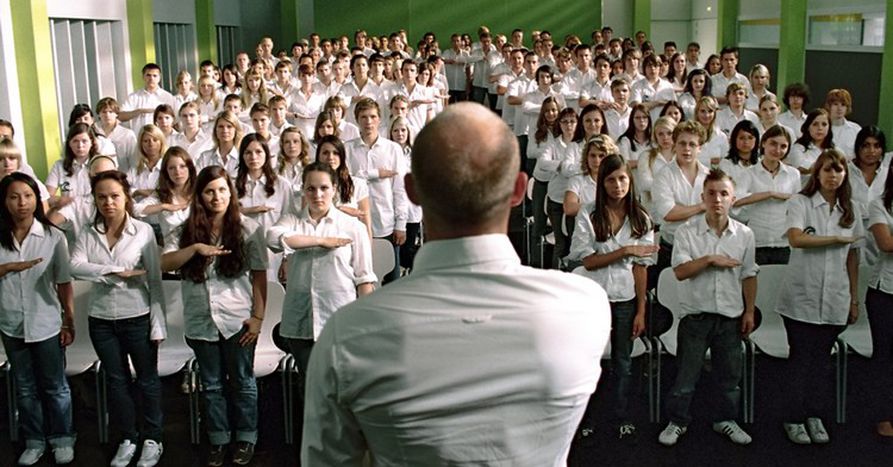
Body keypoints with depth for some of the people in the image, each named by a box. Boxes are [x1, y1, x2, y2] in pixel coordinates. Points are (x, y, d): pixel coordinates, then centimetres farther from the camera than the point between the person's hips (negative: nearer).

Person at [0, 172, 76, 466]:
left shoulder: (53, 236, -8)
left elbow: (64, 283, -4)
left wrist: (70, 323, -3)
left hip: (46, 325, -2)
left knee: (55, 386, 11)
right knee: (25, 388, 15)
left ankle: (62, 439, 26)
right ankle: (34, 442, 28)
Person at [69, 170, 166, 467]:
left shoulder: (143, 231, -8)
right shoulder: (88, 235, 0)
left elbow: (155, 280, -8)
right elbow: (75, 267, -17)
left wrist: (158, 324, -11)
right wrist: (118, 272, -25)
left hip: (138, 318, -3)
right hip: (101, 320, 3)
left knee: (147, 380, 9)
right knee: (116, 381, 14)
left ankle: (153, 439, 25)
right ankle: (128, 439, 29)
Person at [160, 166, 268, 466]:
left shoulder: (248, 229, -3)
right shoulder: (185, 231, 3)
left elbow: (259, 276, -4)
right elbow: (165, 264, -10)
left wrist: (258, 316, -8)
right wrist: (196, 247, -24)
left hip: (238, 321, -2)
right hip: (201, 322, 2)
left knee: (242, 382, 11)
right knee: (212, 385, 15)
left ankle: (246, 438, 26)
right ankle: (218, 440, 28)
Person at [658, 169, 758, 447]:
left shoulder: (744, 234, 1)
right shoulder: (687, 233, -7)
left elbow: (748, 276, 7)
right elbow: (680, 271, -15)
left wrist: (749, 311, 6)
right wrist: (710, 259, -22)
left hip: (730, 316, 3)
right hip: (695, 314, -3)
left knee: (730, 374, 13)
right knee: (686, 372, 5)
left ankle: (726, 420, 31)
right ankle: (677, 421, 20)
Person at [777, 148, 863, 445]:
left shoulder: (852, 209, 9)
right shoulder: (800, 203, -4)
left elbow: (853, 257, 11)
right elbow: (796, 239, -22)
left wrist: (854, 299, 10)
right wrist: (838, 238, -14)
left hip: (835, 299, 3)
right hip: (802, 297, -3)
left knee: (820, 359, 10)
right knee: (801, 358, 2)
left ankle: (813, 415, 20)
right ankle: (793, 417, 12)